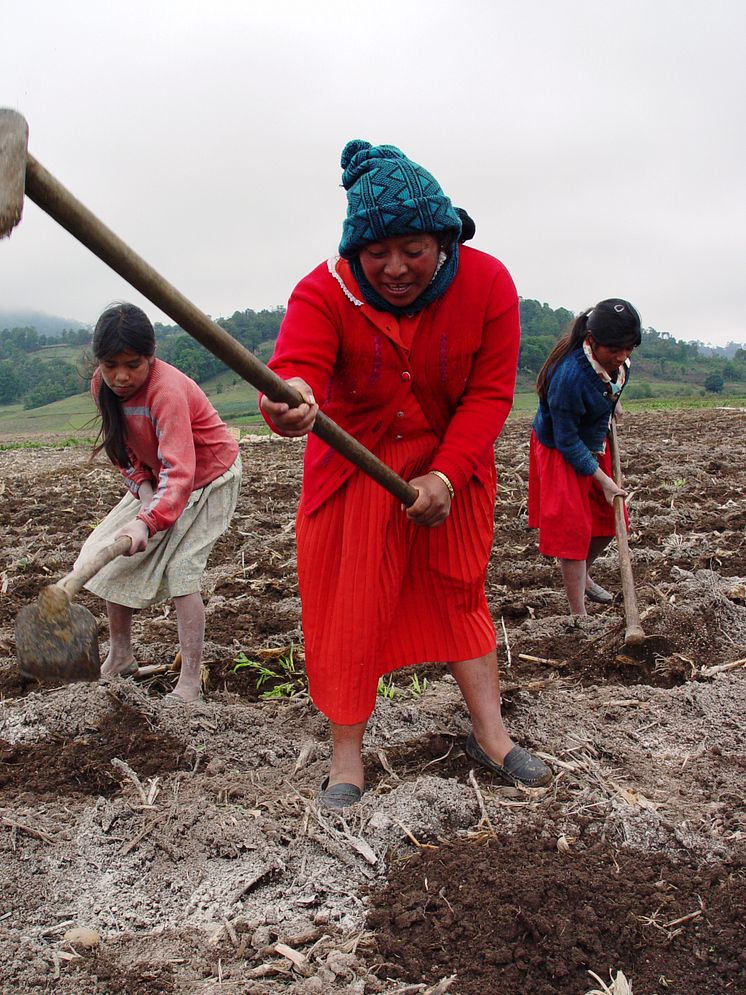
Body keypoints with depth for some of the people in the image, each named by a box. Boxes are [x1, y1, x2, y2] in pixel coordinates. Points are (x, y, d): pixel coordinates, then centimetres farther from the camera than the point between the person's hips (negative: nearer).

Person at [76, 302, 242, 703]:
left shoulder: (167, 390, -34)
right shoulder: (103, 385, -12)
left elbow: (179, 471, -43)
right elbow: (123, 445, 3)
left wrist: (147, 521, -55)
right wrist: (141, 484, -14)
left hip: (208, 475, -8)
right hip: (156, 478, 8)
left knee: (180, 570, -18)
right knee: (108, 554, 3)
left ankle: (190, 680, -9)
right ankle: (119, 658, 20)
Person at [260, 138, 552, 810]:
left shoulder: (487, 283, -15)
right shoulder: (326, 291, -20)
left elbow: (489, 394, -14)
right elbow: (296, 366, -38)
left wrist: (445, 477, -24)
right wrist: (290, 401, -63)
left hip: (451, 463, 1)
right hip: (353, 467, -1)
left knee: (459, 591, 10)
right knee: (348, 607, -1)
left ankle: (490, 734, 24)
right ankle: (347, 755, 13)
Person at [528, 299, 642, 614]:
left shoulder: (618, 361, -14)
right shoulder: (569, 376, -36)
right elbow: (567, 441, -27)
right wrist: (602, 479, -23)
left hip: (593, 445, 8)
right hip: (561, 454, -8)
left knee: (608, 520, 14)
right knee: (573, 529, -8)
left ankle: (582, 576, 41)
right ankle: (579, 617, -1)